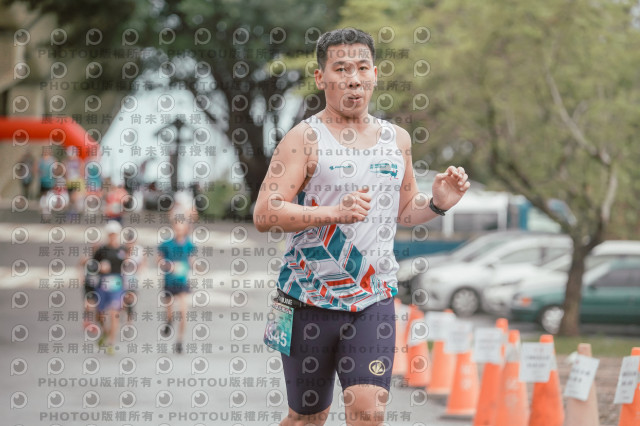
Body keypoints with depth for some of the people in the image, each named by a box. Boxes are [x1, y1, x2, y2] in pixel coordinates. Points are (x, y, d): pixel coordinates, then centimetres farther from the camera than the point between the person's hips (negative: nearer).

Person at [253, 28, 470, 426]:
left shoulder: (397, 139, 10)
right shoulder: (305, 139, -7)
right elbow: (264, 214, -16)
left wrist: (438, 203, 1)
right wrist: (336, 213, -27)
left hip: (374, 300, 3)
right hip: (310, 300, -3)